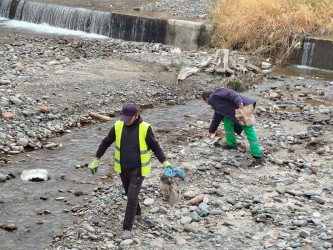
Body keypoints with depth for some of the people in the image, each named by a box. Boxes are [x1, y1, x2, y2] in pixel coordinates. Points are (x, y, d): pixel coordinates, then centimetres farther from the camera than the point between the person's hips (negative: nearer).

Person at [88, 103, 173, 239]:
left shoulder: (145, 128, -16)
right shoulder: (118, 126, -7)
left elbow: (155, 146, -5)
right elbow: (106, 142, 5)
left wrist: (165, 162, -13)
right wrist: (96, 160, 7)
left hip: (138, 169, -4)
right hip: (123, 168, 4)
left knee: (132, 197, -9)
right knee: (129, 193, 20)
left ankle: (127, 228, -1)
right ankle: (137, 212, 48)